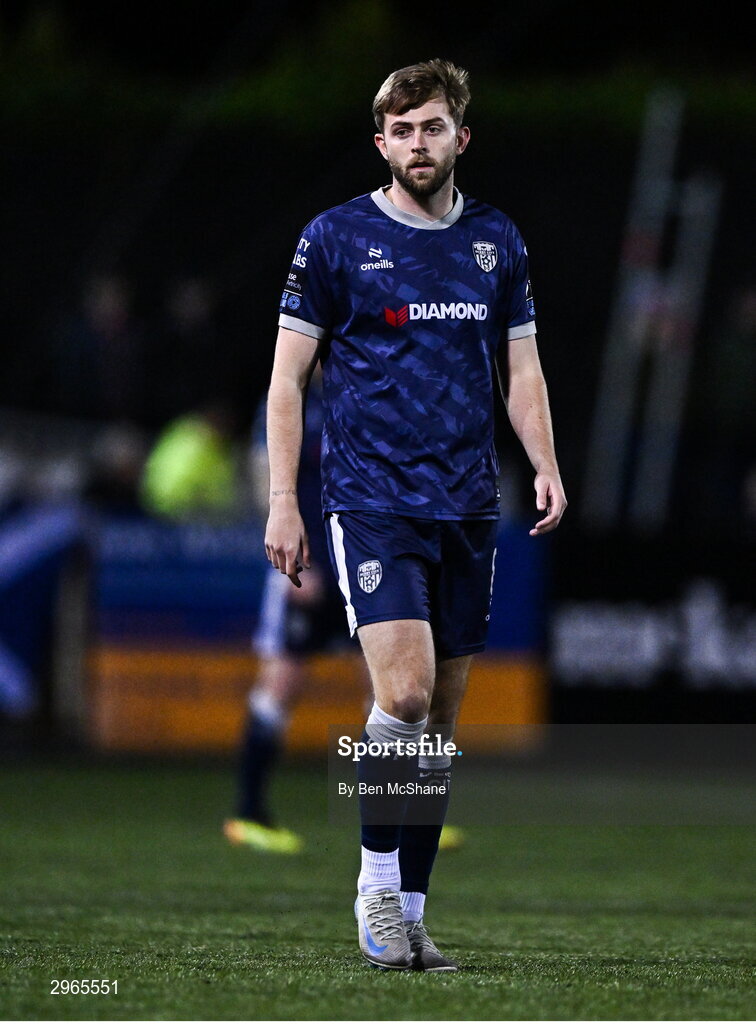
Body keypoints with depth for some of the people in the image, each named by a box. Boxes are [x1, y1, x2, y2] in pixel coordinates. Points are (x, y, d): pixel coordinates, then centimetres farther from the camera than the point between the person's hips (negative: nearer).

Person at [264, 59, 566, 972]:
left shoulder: (497, 242, 10)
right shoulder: (336, 238, -1)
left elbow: (519, 370, 16)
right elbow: (287, 378, 1)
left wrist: (546, 469, -1)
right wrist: (283, 504, -6)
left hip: (468, 509, 4)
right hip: (370, 501, -4)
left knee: (441, 719, 5)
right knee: (406, 692, -19)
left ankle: (408, 913, 13)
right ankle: (376, 882, -5)